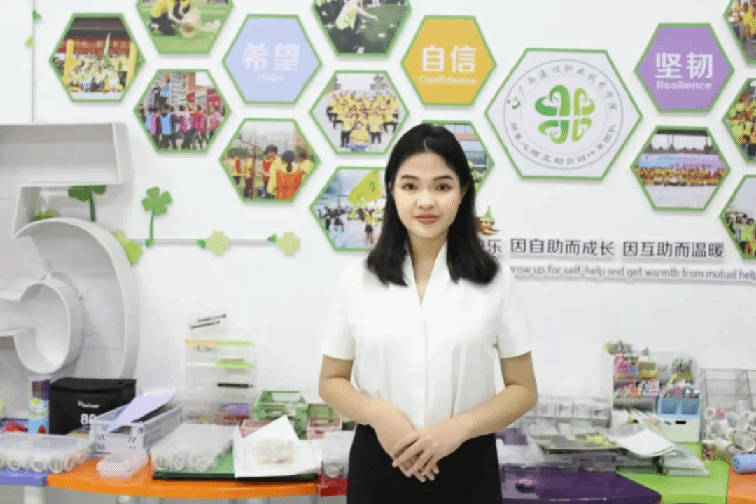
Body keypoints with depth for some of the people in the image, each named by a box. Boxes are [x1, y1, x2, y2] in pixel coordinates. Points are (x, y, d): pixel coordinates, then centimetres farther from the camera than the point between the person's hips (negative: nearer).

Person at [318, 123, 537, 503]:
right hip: (378, 463, 1)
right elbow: (331, 381, 4)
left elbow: (523, 389, 0)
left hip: (466, 468, 0)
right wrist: (376, 412, -15)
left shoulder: (494, 280, -3)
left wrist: (458, 428, -16)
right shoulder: (358, 279, -1)